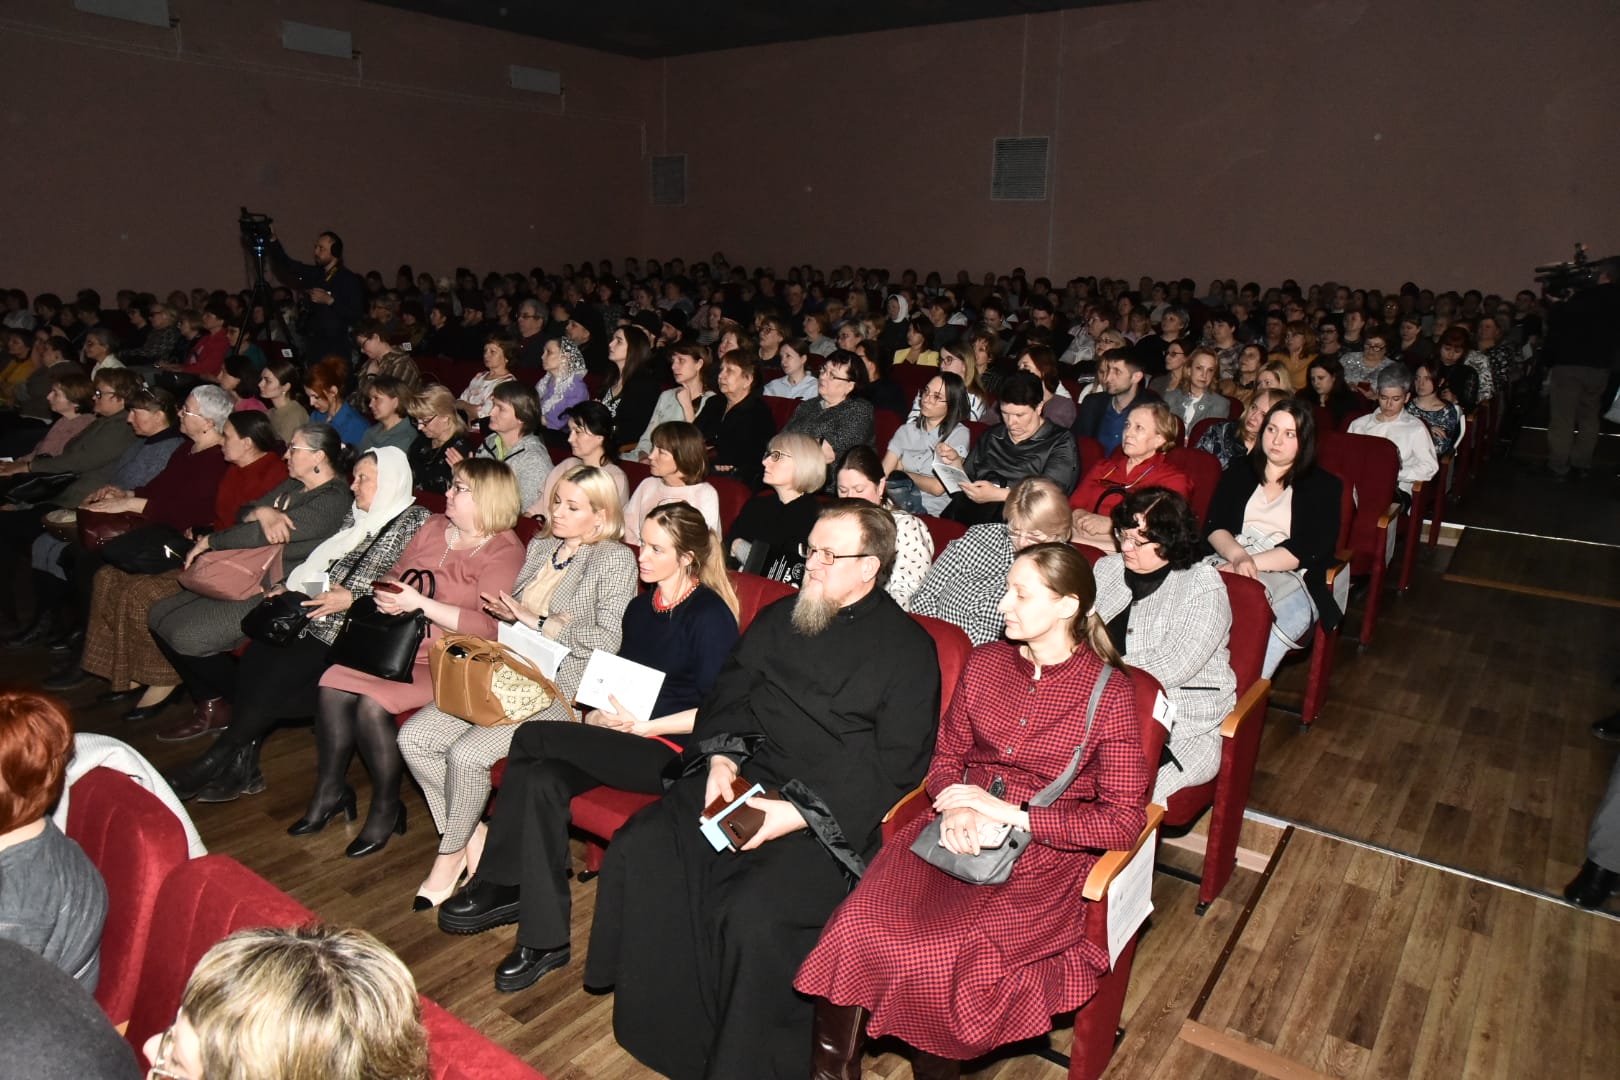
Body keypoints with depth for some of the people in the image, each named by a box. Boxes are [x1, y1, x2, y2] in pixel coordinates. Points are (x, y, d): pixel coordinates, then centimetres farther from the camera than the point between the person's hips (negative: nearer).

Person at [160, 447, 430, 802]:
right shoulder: (355, 516, 20)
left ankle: (210, 765, -5)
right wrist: (289, 586, 9)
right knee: (256, 658, -18)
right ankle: (240, 767, -10)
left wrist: (352, 598, -18)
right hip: (317, 613, 7)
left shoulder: (414, 520, -4)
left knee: (276, 674, -22)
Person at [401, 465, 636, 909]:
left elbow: (608, 639, -15)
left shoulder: (614, 560, -6)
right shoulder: (540, 547, 17)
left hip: (560, 689, -7)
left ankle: (450, 854, 4)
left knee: (467, 753, -23)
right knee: (414, 737, -9)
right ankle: (473, 835, 5)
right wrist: (506, 610, 1)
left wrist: (539, 621, -16)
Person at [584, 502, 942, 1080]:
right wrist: (722, 756, -2)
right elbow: (728, 694, 18)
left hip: (831, 813, -6)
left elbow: (895, 765, -9)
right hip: (743, 780, 6)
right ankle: (670, 1032, 1)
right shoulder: (780, 618, 14)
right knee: (638, 852, -14)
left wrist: (802, 813, -17)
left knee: (753, 913, -28)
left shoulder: (907, 648, -4)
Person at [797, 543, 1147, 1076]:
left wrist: (1011, 813, -14)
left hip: (1044, 856, -3)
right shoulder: (985, 662, 7)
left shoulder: (1110, 693, -5)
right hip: (956, 833, 4)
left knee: (945, 956, -28)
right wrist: (955, 808, -9)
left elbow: (1124, 821, -7)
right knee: (857, 928, -23)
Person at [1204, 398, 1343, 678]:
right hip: (1230, 567, 2)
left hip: (1290, 580, -2)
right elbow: (1213, 527, 9)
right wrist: (1238, 555, -14)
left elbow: (1309, 549, -1)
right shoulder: (1238, 475, 23)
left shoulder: (1323, 486, 14)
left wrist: (1252, 563, -15)